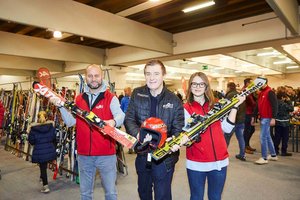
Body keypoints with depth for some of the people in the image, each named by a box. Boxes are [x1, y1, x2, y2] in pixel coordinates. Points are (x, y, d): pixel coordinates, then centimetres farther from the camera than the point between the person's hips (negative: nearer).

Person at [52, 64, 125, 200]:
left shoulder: (111, 98, -5)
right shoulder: (79, 99, 8)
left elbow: (120, 115, -20)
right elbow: (70, 122, 3)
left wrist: (113, 122, -42)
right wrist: (61, 107, -12)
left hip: (106, 155, -3)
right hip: (84, 155, 4)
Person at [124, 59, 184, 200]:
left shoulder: (174, 100, -8)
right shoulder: (137, 94, -3)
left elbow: (178, 129, -7)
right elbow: (129, 119, -3)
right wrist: (138, 134, -23)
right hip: (142, 154, 3)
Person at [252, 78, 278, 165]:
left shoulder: (270, 92, -13)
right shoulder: (261, 93, 14)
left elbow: (275, 105, -18)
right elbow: (258, 105, 18)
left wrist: (273, 118, -23)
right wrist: (254, 116, 16)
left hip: (267, 118, -9)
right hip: (262, 117, 9)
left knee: (263, 137, -7)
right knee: (267, 136, 16)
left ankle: (264, 158, 2)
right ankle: (273, 155, 28)